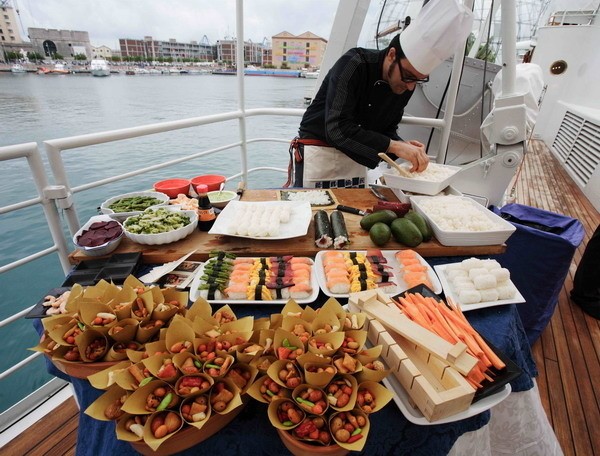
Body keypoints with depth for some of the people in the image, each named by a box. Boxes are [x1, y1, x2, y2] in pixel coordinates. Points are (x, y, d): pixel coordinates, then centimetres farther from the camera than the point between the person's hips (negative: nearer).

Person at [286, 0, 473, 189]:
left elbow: (387, 129, 9)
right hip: (318, 154, -6)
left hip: (355, 160, 6)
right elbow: (338, 129, -29)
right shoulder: (354, 65, -20)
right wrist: (394, 146, -31)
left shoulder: (406, 85, -1)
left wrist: (403, 146, -13)